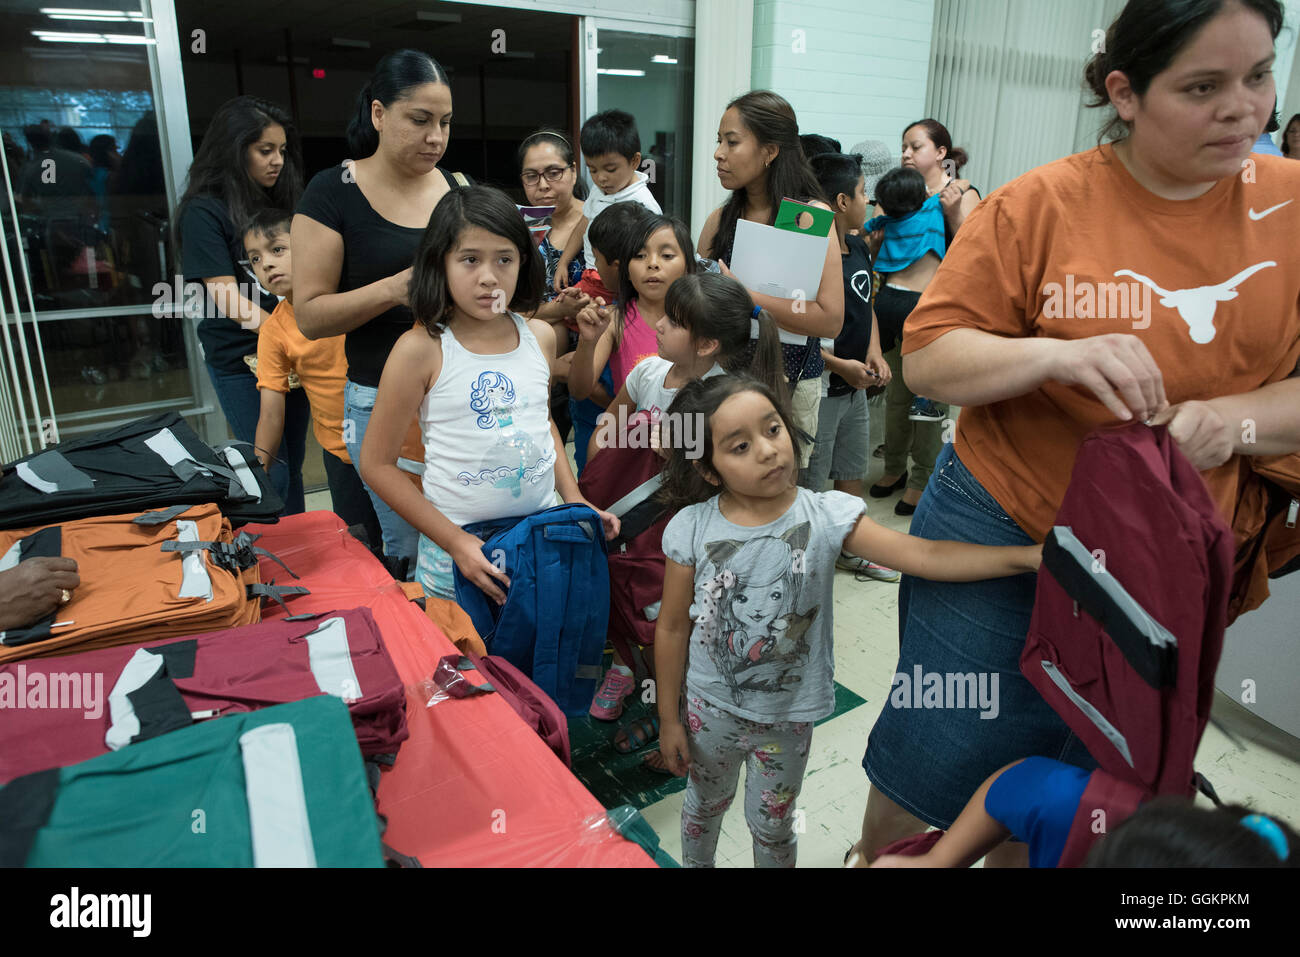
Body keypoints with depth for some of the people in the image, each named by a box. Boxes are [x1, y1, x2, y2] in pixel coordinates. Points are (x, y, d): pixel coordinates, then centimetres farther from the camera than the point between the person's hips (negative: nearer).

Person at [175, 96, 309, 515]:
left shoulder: (282, 201, 9)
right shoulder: (205, 211, -10)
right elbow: (229, 300, -16)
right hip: (240, 359, -6)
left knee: (292, 464, 16)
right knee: (270, 474, 0)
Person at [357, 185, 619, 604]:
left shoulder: (540, 336, 2)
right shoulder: (421, 350, -13)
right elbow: (377, 463, -9)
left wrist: (575, 500, 8)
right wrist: (454, 541, -14)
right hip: (457, 545, -4)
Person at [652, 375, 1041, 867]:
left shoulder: (826, 516, -19)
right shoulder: (692, 528, -17)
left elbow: (924, 556, -27)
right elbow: (672, 628, -7)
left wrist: (1028, 555, -38)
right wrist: (669, 717, -1)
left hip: (788, 716, 0)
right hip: (711, 709, 1)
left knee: (772, 826, 22)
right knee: (705, 804, 27)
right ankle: (695, 864, 57)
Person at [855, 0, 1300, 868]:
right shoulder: (1041, 204, -8)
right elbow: (927, 356, -9)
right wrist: (1055, 354, -25)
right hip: (1002, 532, -2)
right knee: (929, 773, 10)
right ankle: (876, 858, 40)